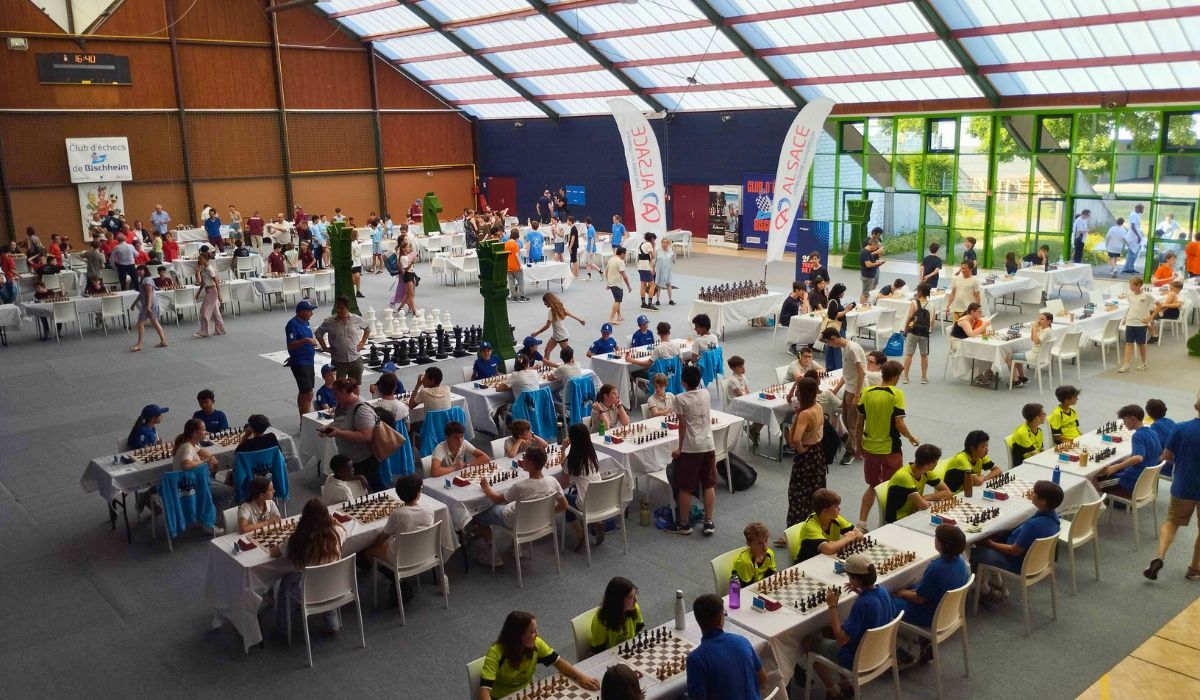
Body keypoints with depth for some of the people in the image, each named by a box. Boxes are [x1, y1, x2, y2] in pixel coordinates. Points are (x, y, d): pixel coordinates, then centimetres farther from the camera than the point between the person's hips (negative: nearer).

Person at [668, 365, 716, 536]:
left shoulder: (680, 399, -11)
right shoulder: (705, 394, 3)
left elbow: (682, 425, -8)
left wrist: (680, 448, -1)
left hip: (690, 448, -5)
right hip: (708, 445, 5)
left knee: (685, 488, 6)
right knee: (709, 485, 11)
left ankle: (683, 524, 14)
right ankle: (708, 523, 14)